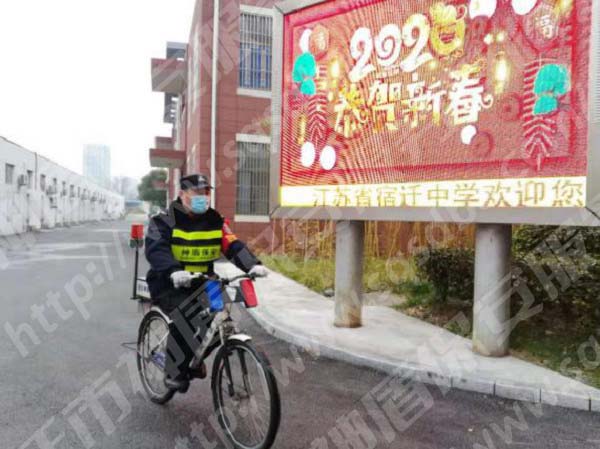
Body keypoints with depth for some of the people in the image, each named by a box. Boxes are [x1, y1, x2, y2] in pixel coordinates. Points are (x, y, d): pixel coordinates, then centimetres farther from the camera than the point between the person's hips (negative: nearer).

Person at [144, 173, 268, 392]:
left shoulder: (215, 221, 3)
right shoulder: (165, 221, -8)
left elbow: (233, 246, -9)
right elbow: (156, 249, -25)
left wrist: (252, 264, -29)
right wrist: (174, 271, -45)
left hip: (200, 283, 4)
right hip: (169, 284, -4)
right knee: (183, 319, -28)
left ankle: (194, 359, 7)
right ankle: (175, 372, -7)